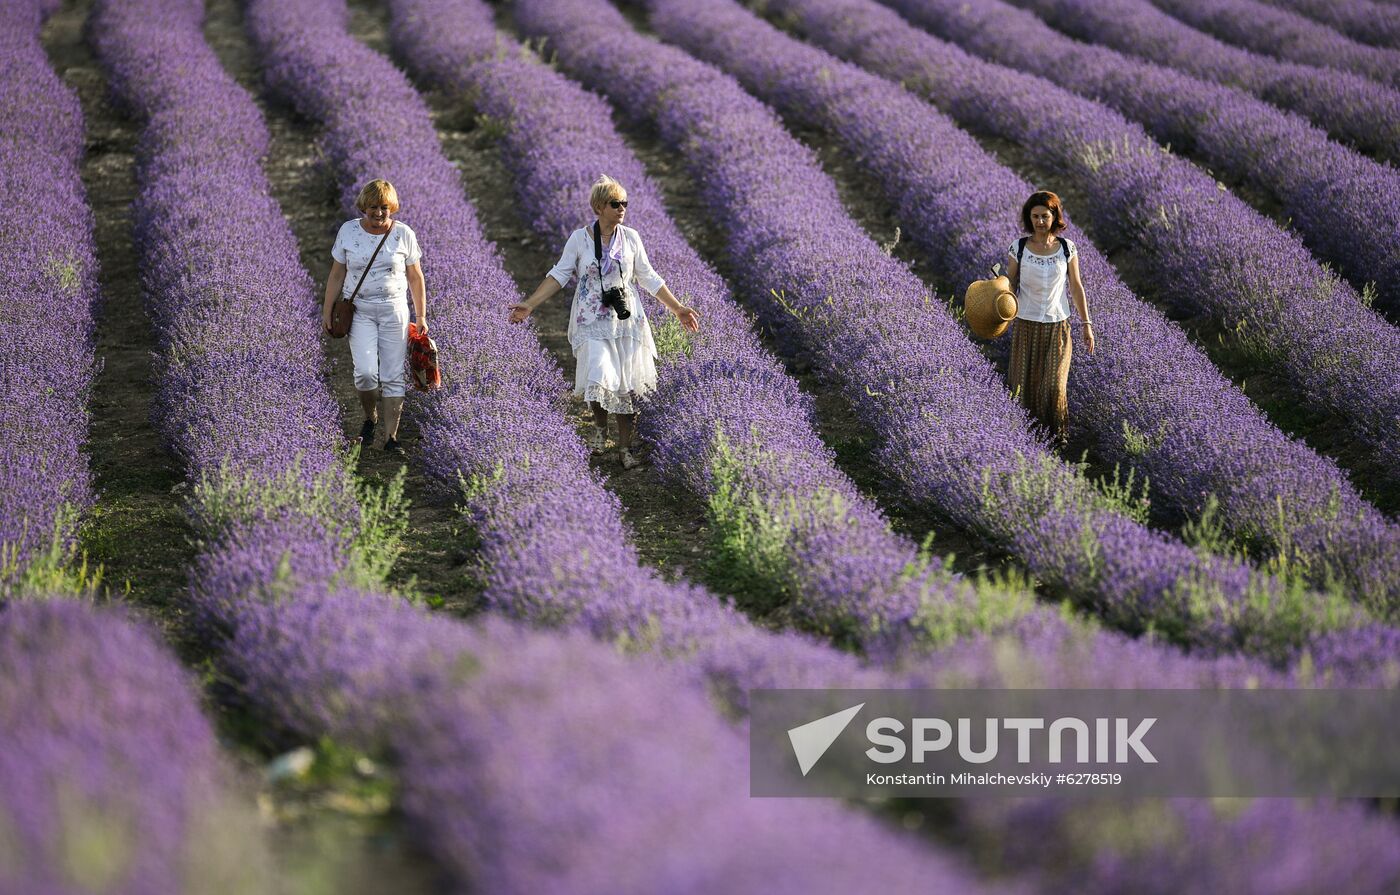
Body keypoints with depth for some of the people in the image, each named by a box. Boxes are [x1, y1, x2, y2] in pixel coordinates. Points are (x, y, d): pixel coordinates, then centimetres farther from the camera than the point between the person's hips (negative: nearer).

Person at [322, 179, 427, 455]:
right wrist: (327, 311, 5)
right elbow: (337, 275, 7)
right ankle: (370, 418, 12)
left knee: (393, 376, -2)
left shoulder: (404, 234, -2)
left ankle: (391, 436, 2)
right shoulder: (348, 231, 0)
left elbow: (415, 277, 5)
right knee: (366, 372, -15)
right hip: (360, 310, 0)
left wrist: (421, 316, 2)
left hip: (394, 310, 0)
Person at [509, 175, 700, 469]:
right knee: (600, 379, -18)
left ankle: (626, 447, 17)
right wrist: (530, 305, -7)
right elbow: (559, 275, 0)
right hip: (592, 321, -2)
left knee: (628, 386, 4)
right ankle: (599, 424, 14)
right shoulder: (579, 238, -5)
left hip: (626, 320, 2)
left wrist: (677, 309, 10)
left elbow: (648, 278, 10)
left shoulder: (630, 237, 1)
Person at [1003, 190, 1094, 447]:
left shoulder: (1067, 248, -1)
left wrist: (1087, 324, 6)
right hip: (1026, 325, 0)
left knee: (1054, 385, -5)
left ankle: (1057, 434, 13)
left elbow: (1076, 287, 6)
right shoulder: (1019, 248, -4)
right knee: (1025, 384, 4)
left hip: (1057, 326, 0)